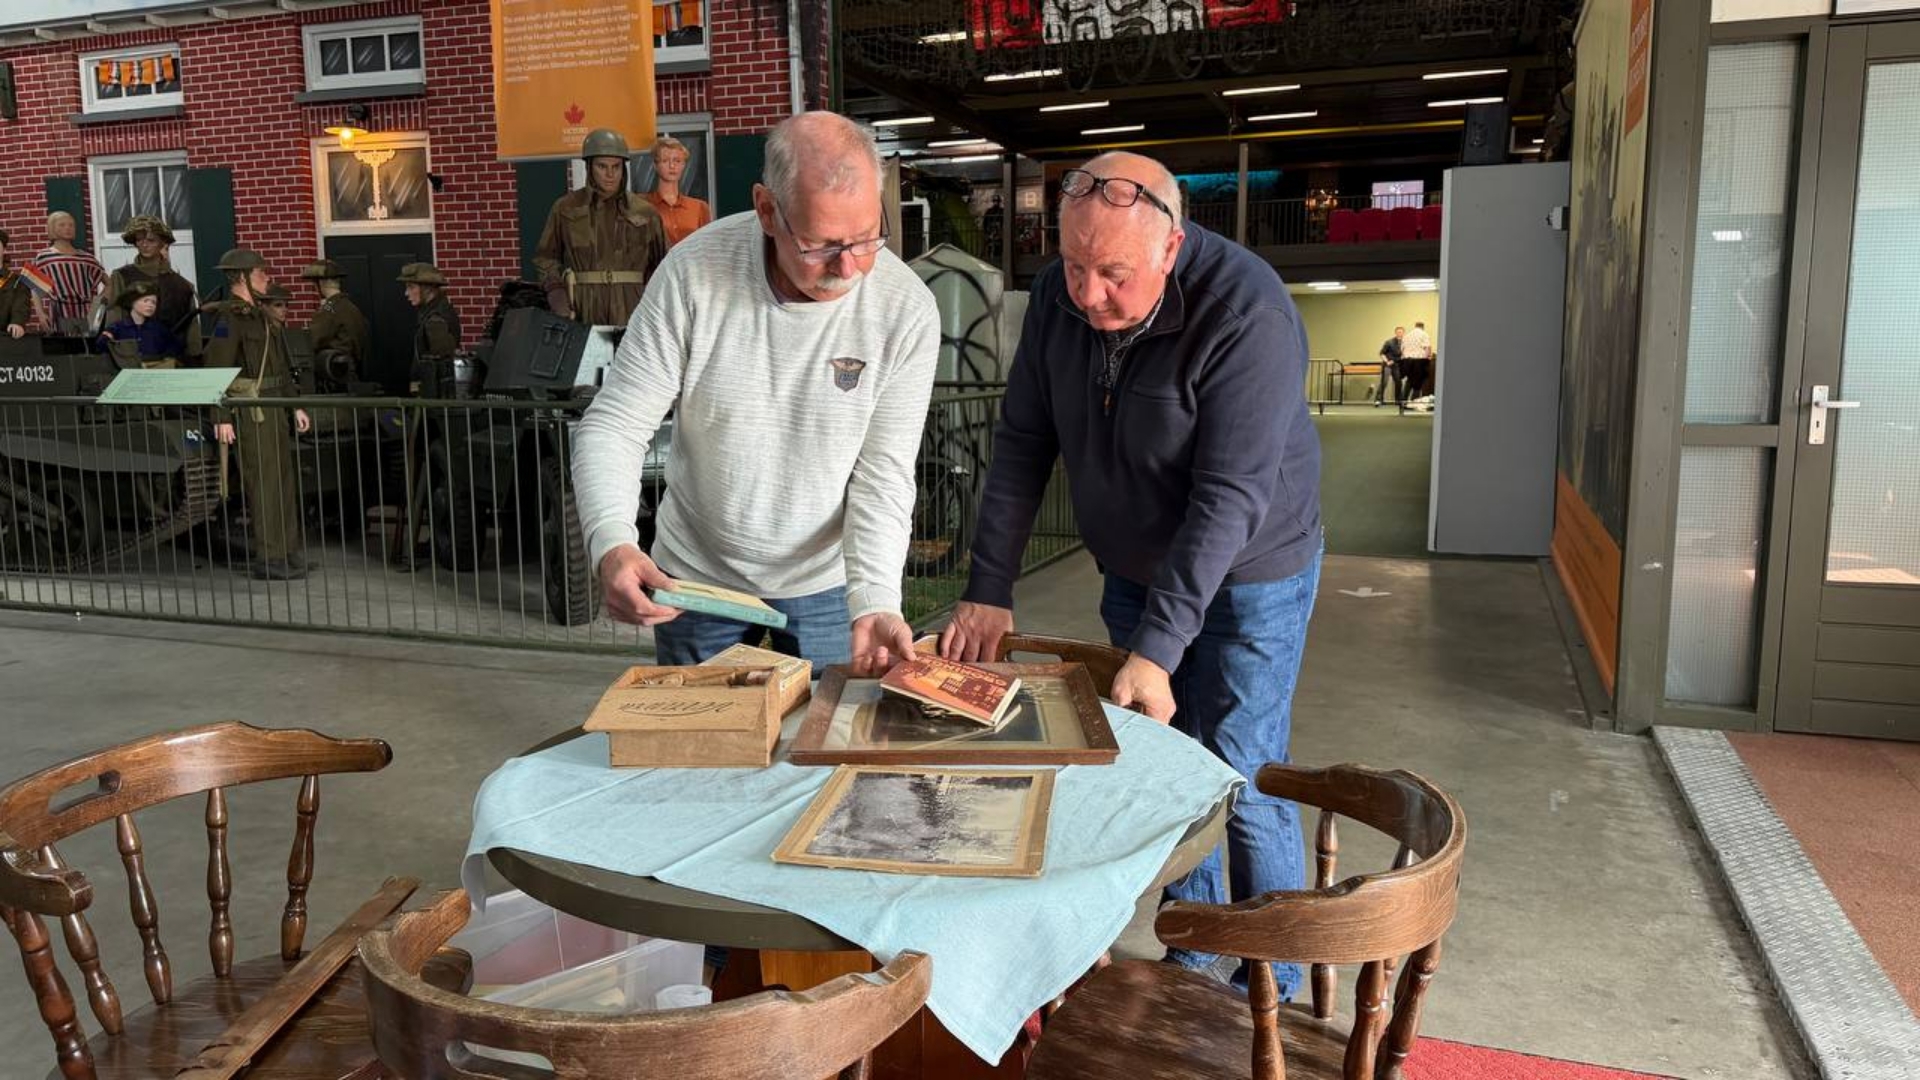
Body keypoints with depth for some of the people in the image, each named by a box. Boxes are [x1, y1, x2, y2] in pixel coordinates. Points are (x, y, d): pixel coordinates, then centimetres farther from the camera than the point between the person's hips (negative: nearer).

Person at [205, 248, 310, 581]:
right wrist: (222, 418, -21)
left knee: (283, 478, 13)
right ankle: (268, 560, -4)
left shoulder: (261, 314, 18)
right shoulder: (230, 316, -11)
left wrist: (295, 405, 22)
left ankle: (288, 552, 23)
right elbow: (217, 369, -17)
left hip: (273, 405, 10)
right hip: (250, 409, -9)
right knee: (264, 482, -8)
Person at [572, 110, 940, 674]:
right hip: (693, 577, 0)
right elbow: (613, 426, -16)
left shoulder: (906, 310, -19)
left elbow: (882, 475, -15)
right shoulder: (694, 272, -20)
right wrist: (613, 543, -33)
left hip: (826, 583, 0)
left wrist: (874, 604, -29)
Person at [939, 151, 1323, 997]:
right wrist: (987, 591, -13)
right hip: (1133, 569, 5)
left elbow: (1228, 499, -31)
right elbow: (1022, 444, -7)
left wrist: (1157, 648, -35)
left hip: (1246, 577, -5)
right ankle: (1191, 954, 33)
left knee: (1238, 785, -1)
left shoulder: (1247, 315, -29)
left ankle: (1271, 985, 20)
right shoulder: (1060, 297, -11)